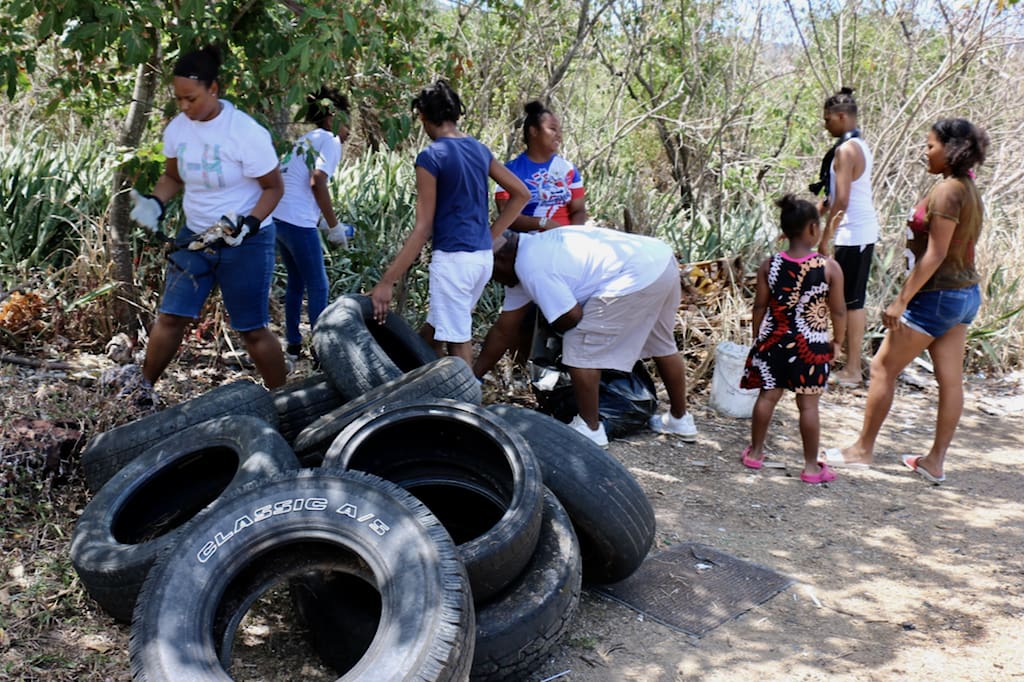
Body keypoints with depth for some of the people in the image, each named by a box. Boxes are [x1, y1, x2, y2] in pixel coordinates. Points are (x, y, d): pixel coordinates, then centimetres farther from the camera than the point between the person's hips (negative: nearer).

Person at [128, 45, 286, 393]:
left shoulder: (246, 133, -18)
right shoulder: (177, 128, -2)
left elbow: (273, 187, -11)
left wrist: (249, 222, -26)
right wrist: (154, 202, -6)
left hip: (245, 241, -5)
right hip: (195, 235, 5)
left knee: (253, 329, 1)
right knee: (171, 316, 1)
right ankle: (144, 388, 17)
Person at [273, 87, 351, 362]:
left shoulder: (306, 139, 21)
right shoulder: (329, 140, -4)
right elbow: (317, 182, -18)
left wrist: (324, 221, 20)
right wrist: (334, 226, -12)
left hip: (278, 216, 9)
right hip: (298, 222, -9)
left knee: (296, 281, 21)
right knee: (318, 288, 2)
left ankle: (293, 344, 29)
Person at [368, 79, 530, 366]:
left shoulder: (431, 157, -11)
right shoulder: (480, 150, 10)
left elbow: (423, 228, -14)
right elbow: (521, 194, 13)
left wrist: (386, 282, -13)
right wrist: (489, 234, 14)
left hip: (453, 258, -8)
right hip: (484, 257, 8)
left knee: (458, 342, 0)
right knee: (432, 331, 19)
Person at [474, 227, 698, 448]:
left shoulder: (530, 267, -13)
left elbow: (571, 317, -10)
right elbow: (503, 331, 23)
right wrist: (474, 376, 26)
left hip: (637, 277, -11)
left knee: (579, 349, -1)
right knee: (662, 345, 27)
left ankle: (590, 429, 9)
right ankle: (680, 419, 42)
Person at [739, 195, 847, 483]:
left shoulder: (769, 265, -5)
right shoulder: (830, 268, -12)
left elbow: (760, 306, 1)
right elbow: (838, 311, -6)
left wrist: (760, 338, 14)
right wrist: (837, 341, 9)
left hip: (774, 341, 3)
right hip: (811, 346, -2)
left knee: (768, 396, 15)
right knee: (808, 405, 5)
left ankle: (755, 453, 27)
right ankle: (811, 466, 14)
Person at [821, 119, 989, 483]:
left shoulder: (947, 191, -18)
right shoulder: (968, 189, 11)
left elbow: (935, 254, -22)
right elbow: (959, 250, 14)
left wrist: (902, 300, -19)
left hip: (937, 296, -9)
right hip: (966, 294, 9)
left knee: (883, 367, 2)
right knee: (950, 379, 10)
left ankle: (863, 449, 12)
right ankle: (935, 461, 18)